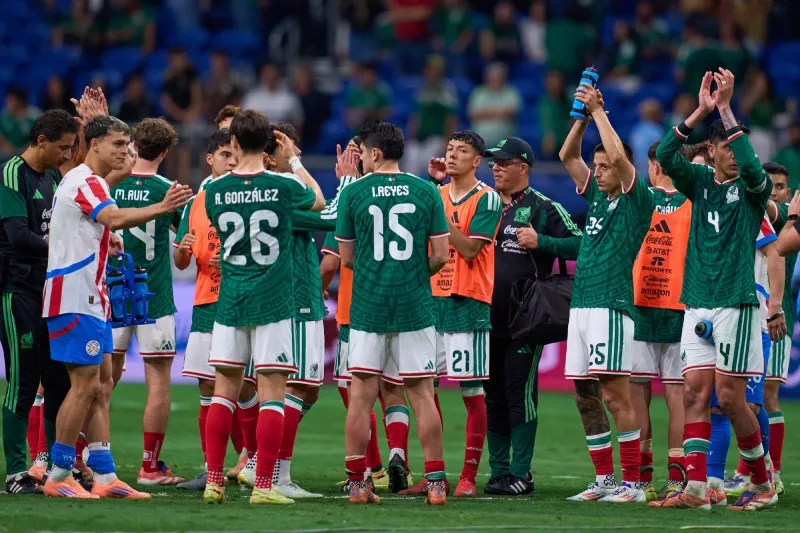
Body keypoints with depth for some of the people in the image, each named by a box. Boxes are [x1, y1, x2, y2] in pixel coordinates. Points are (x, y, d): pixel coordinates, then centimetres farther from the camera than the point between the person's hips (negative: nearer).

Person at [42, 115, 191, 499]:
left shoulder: (83, 180, 18)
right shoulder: (85, 182, -14)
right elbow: (114, 217, -34)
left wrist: (106, 242, 13)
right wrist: (162, 208, -47)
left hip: (90, 297, 11)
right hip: (75, 298, -11)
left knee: (101, 385, 8)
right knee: (85, 384, -9)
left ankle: (104, 476, 8)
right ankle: (58, 476, -4)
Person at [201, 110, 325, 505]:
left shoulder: (215, 191, -2)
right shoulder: (282, 187, -8)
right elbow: (319, 202, 13)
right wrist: (295, 161, 23)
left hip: (230, 302, 3)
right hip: (273, 303, -3)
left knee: (225, 390, 9)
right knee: (271, 392, -1)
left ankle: (214, 480, 7)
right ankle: (263, 485, -4)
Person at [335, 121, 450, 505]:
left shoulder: (353, 193, -1)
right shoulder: (426, 192, 0)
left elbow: (347, 257, 5)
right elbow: (441, 254, 0)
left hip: (367, 308, -1)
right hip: (415, 308, 1)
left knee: (361, 397, 3)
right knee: (422, 395, 4)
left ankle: (357, 483, 2)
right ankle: (435, 483, 2)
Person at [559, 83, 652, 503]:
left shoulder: (637, 200, -3)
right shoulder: (597, 196, 18)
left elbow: (618, 156, -17)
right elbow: (568, 156, 20)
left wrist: (599, 111, -7)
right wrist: (584, 114, 9)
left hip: (611, 306, -8)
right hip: (580, 306, 8)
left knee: (615, 394, -11)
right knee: (585, 396, 8)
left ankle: (631, 483, -9)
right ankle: (604, 480, 14)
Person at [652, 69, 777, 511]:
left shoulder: (752, 188, -1)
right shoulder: (700, 182, 11)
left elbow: (752, 166, -24)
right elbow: (665, 156, -5)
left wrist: (725, 109, -22)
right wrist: (700, 112, -12)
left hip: (735, 304, -5)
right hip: (697, 304, 5)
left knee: (730, 398, -6)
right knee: (694, 393, -3)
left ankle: (762, 484, 8)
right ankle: (696, 489, -5)